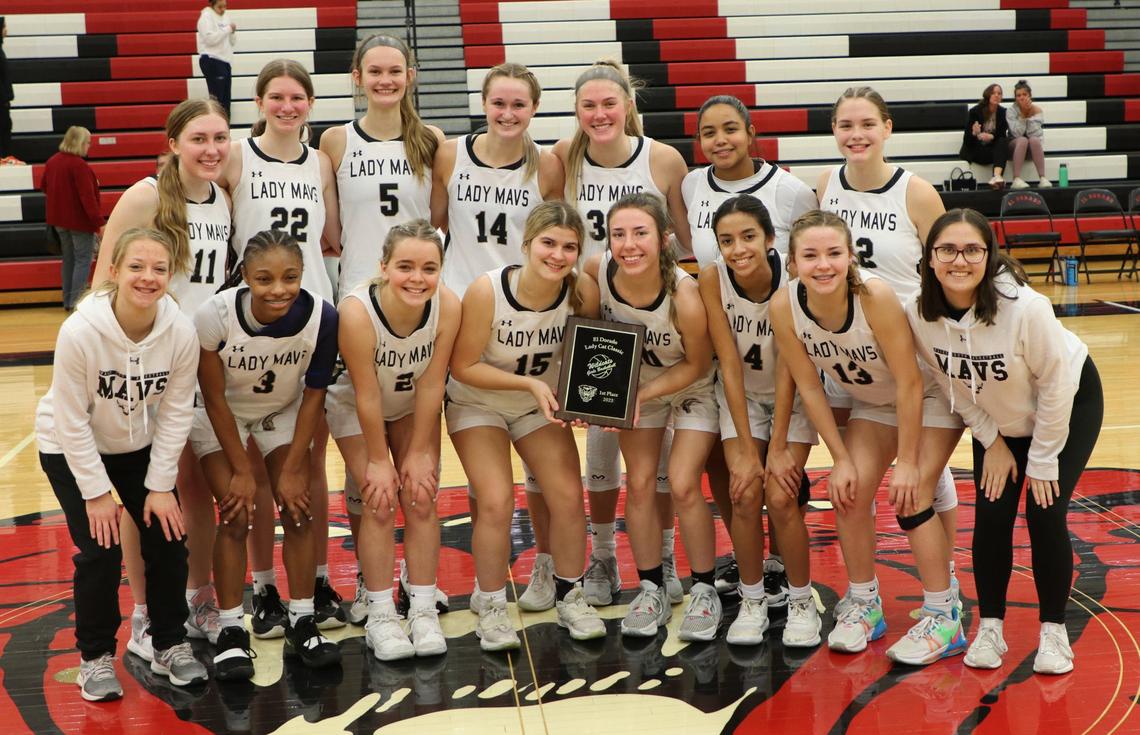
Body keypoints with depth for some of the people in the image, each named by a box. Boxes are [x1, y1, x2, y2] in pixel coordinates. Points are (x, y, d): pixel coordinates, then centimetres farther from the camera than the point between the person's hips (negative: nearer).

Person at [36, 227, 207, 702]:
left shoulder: (181, 332, -24)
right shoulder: (81, 331, -32)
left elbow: (175, 413, -13)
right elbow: (71, 419, -23)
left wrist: (161, 485, -11)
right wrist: (96, 493, -18)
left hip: (139, 445, 3)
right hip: (71, 448, -3)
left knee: (167, 538, -2)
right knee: (99, 550, -10)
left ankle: (170, 645, 19)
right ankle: (96, 656, 11)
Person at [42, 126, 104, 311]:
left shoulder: (52, 162, 5)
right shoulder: (79, 165, -20)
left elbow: (45, 187, 18)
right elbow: (88, 197, -23)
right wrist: (99, 222, -22)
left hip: (59, 219, 8)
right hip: (80, 220, -8)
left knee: (68, 259, 16)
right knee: (83, 259, -1)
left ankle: (68, 301, 19)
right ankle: (77, 301, -7)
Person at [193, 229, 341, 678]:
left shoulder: (321, 316, -30)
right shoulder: (216, 315, -34)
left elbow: (313, 395, -15)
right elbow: (215, 398, -20)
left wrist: (292, 469, -14)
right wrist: (242, 471, -16)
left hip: (283, 412, 2)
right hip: (221, 416, -2)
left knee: (299, 509, -5)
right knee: (235, 514, -11)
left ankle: (302, 624, 8)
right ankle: (230, 631, 0)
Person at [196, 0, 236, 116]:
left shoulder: (225, 17, 15)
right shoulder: (206, 17, -6)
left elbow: (230, 42, 19)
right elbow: (210, 39, -19)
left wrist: (233, 32, -2)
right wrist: (228, 29, -15)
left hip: (225, 60, 7)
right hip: (211, 60, -7)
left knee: (225, 99, 8)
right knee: (217, 98, -11)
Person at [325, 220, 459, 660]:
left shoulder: (448, 306, -29)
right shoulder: (357, 310, -37)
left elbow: (431, 385, -19)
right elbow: (367, 396, -27)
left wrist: (420, 452, -13)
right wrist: (378, 460, -19)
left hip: (414, 408, 3)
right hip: (356, 409, -2)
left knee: (421, 498, -4)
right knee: (378, 502, -10)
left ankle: (424, 611, 6)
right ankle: (380, 617, 1)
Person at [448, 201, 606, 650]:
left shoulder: (583, 293, -21)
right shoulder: (486, 291, -29)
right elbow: (464, 366, -21)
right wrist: (530, 383, -30)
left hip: (541, 406, 3)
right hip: (477, 404, -3)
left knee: (568, 495, -8)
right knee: (496, 501, -17)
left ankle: (570, 596, 15)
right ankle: (490, 606, 4)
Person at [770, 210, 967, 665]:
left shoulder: (875, 295, -37)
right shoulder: (784, 307, -24)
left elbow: (910, 382, -29)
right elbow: (809, 386, -12)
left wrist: (908, 462, -23)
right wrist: (841, 459, -10)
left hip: (931, 394, -5)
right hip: (872, 401, 5)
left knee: (910, 496, -14)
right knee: (850, 489, -7)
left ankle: (943, 619, 1)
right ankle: (863, 605, 13)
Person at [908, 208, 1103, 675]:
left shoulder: (1025, 307, -36)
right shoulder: (920, 314, -24)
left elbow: (1056, 382, -23)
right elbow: (953, 384, -6)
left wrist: (1043, 460, -16)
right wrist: (992, 442, -3)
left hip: (1069, 404, -3)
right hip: (997, 417, 4)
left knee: (1044, 513, -12)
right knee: (991, 517, -5)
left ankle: (1053, 630, 7)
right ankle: (990, 628, 12)